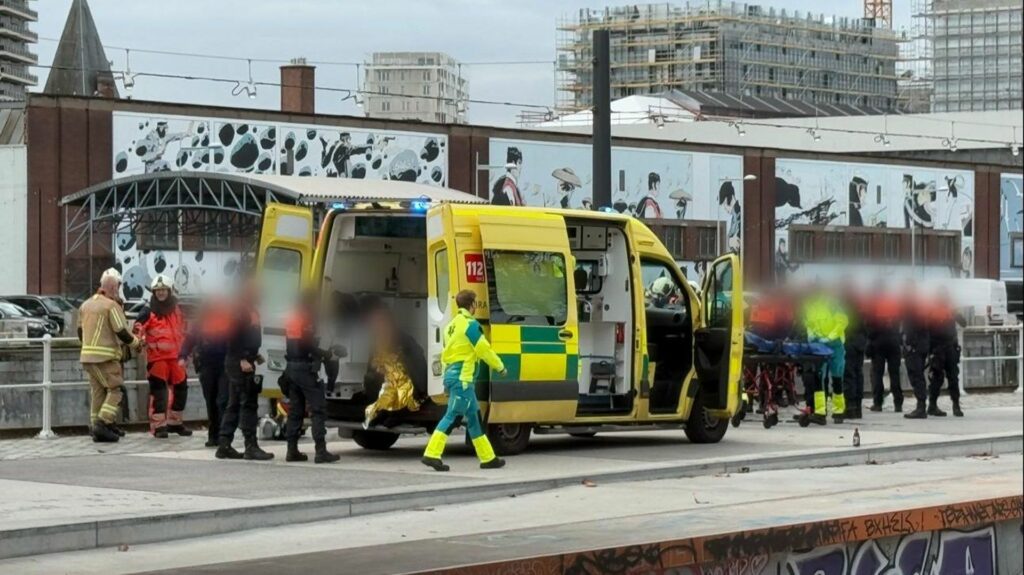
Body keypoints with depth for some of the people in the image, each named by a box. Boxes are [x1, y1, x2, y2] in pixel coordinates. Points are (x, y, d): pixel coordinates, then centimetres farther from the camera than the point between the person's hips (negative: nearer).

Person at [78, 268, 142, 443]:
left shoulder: (86, 305, 14)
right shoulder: (112, 306, -10)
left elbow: (80, 332, 20)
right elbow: (122, 332, -14)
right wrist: (136, 344, 3)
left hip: (88, 355, 8)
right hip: (106, 356, -8)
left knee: (97, 391, 13)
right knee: (115, 390, -4)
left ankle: (95, 426, 12)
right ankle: (102, 424, -16)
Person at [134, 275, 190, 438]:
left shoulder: (176, 310, 13)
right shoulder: (148, 312, -4)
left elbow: (182, 331, 25)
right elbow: (137, 329, -11)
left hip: (175, 356, 6)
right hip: (156, 356, -6)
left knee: (180, 388, 12)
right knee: (159, 391, -10)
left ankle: (175, 422, 28)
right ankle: (158, 426, -6)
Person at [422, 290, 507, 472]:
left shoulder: (452, 325, 16)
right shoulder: (470, 324, -11)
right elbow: (484, 349, -10)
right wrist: (500, 367, 4)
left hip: (451, 374, 10)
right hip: (462, 377, -10)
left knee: (473, 416, 13)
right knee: (452, 416, -11)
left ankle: (488, 458, 19)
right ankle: (432, 454, -16)